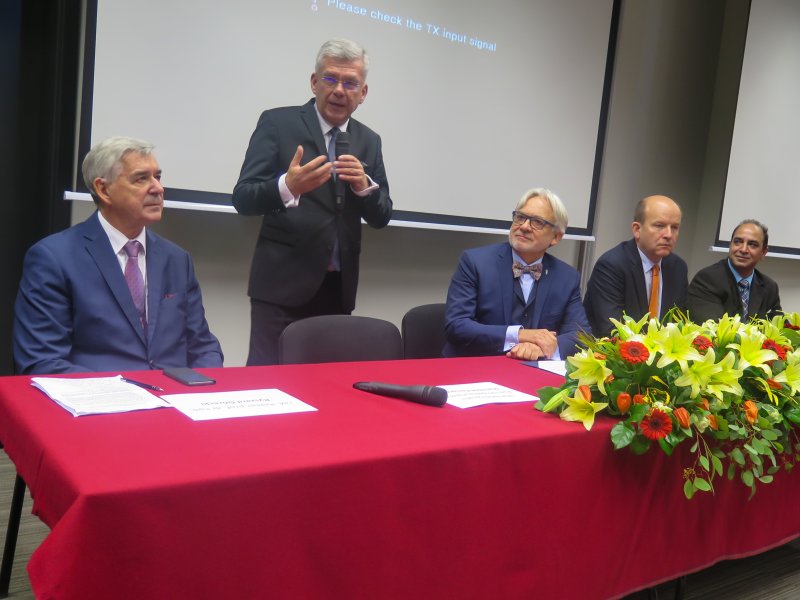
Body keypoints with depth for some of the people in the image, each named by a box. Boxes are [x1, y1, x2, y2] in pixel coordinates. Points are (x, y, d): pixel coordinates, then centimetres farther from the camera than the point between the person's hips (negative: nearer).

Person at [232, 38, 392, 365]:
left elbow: (382, 217, 9)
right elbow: (243, 199, -8)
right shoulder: (277, 123, -2)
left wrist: (365, 185, -13)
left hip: (338, 289, 4)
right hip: (283, 284, -4)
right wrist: (288, 186, -28)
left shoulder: (369, 141, 12)